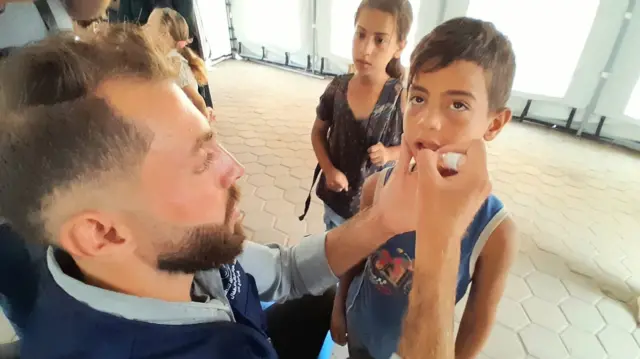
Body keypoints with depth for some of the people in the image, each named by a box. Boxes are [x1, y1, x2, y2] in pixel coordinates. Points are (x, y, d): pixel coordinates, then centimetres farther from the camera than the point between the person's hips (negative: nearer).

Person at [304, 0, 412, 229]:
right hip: (336, 194, 3)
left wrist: (389, 154, -23)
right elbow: (318, 132, 1)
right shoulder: (337, 88, -12)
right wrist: (329, 170, -13)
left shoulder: (402, 97, -19)